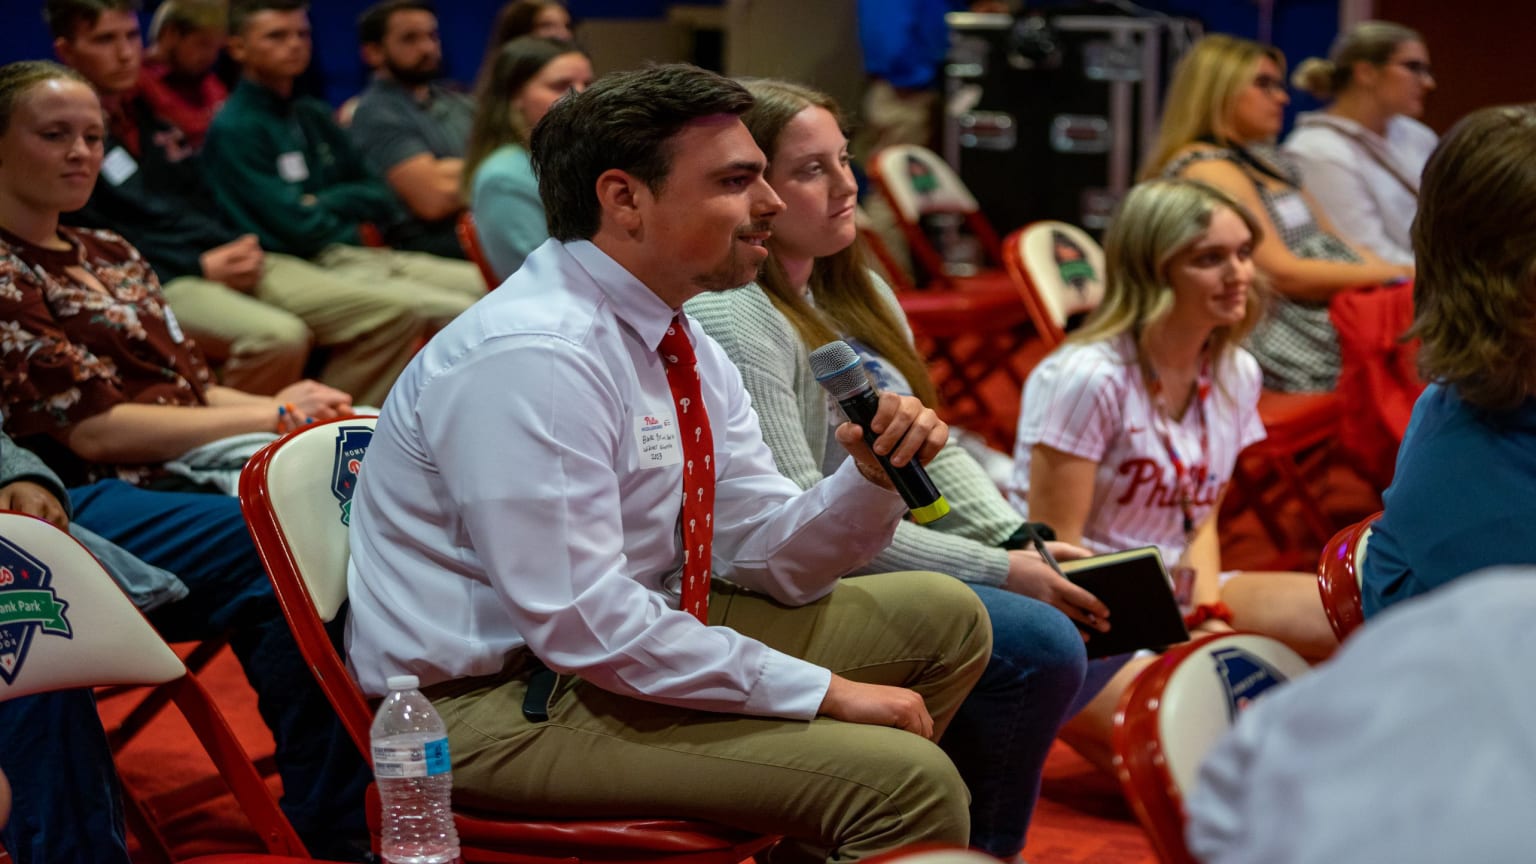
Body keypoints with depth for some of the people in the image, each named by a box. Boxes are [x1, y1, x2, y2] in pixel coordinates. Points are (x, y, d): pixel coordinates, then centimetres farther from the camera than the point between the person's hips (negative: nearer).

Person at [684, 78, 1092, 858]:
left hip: (894, 564, 10)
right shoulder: (729, 317, -17)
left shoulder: (859, 295, 14)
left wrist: (1024, 543, -3)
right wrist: (998, 572, -18)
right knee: (1040, 645, -23)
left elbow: (938, 453, 17)